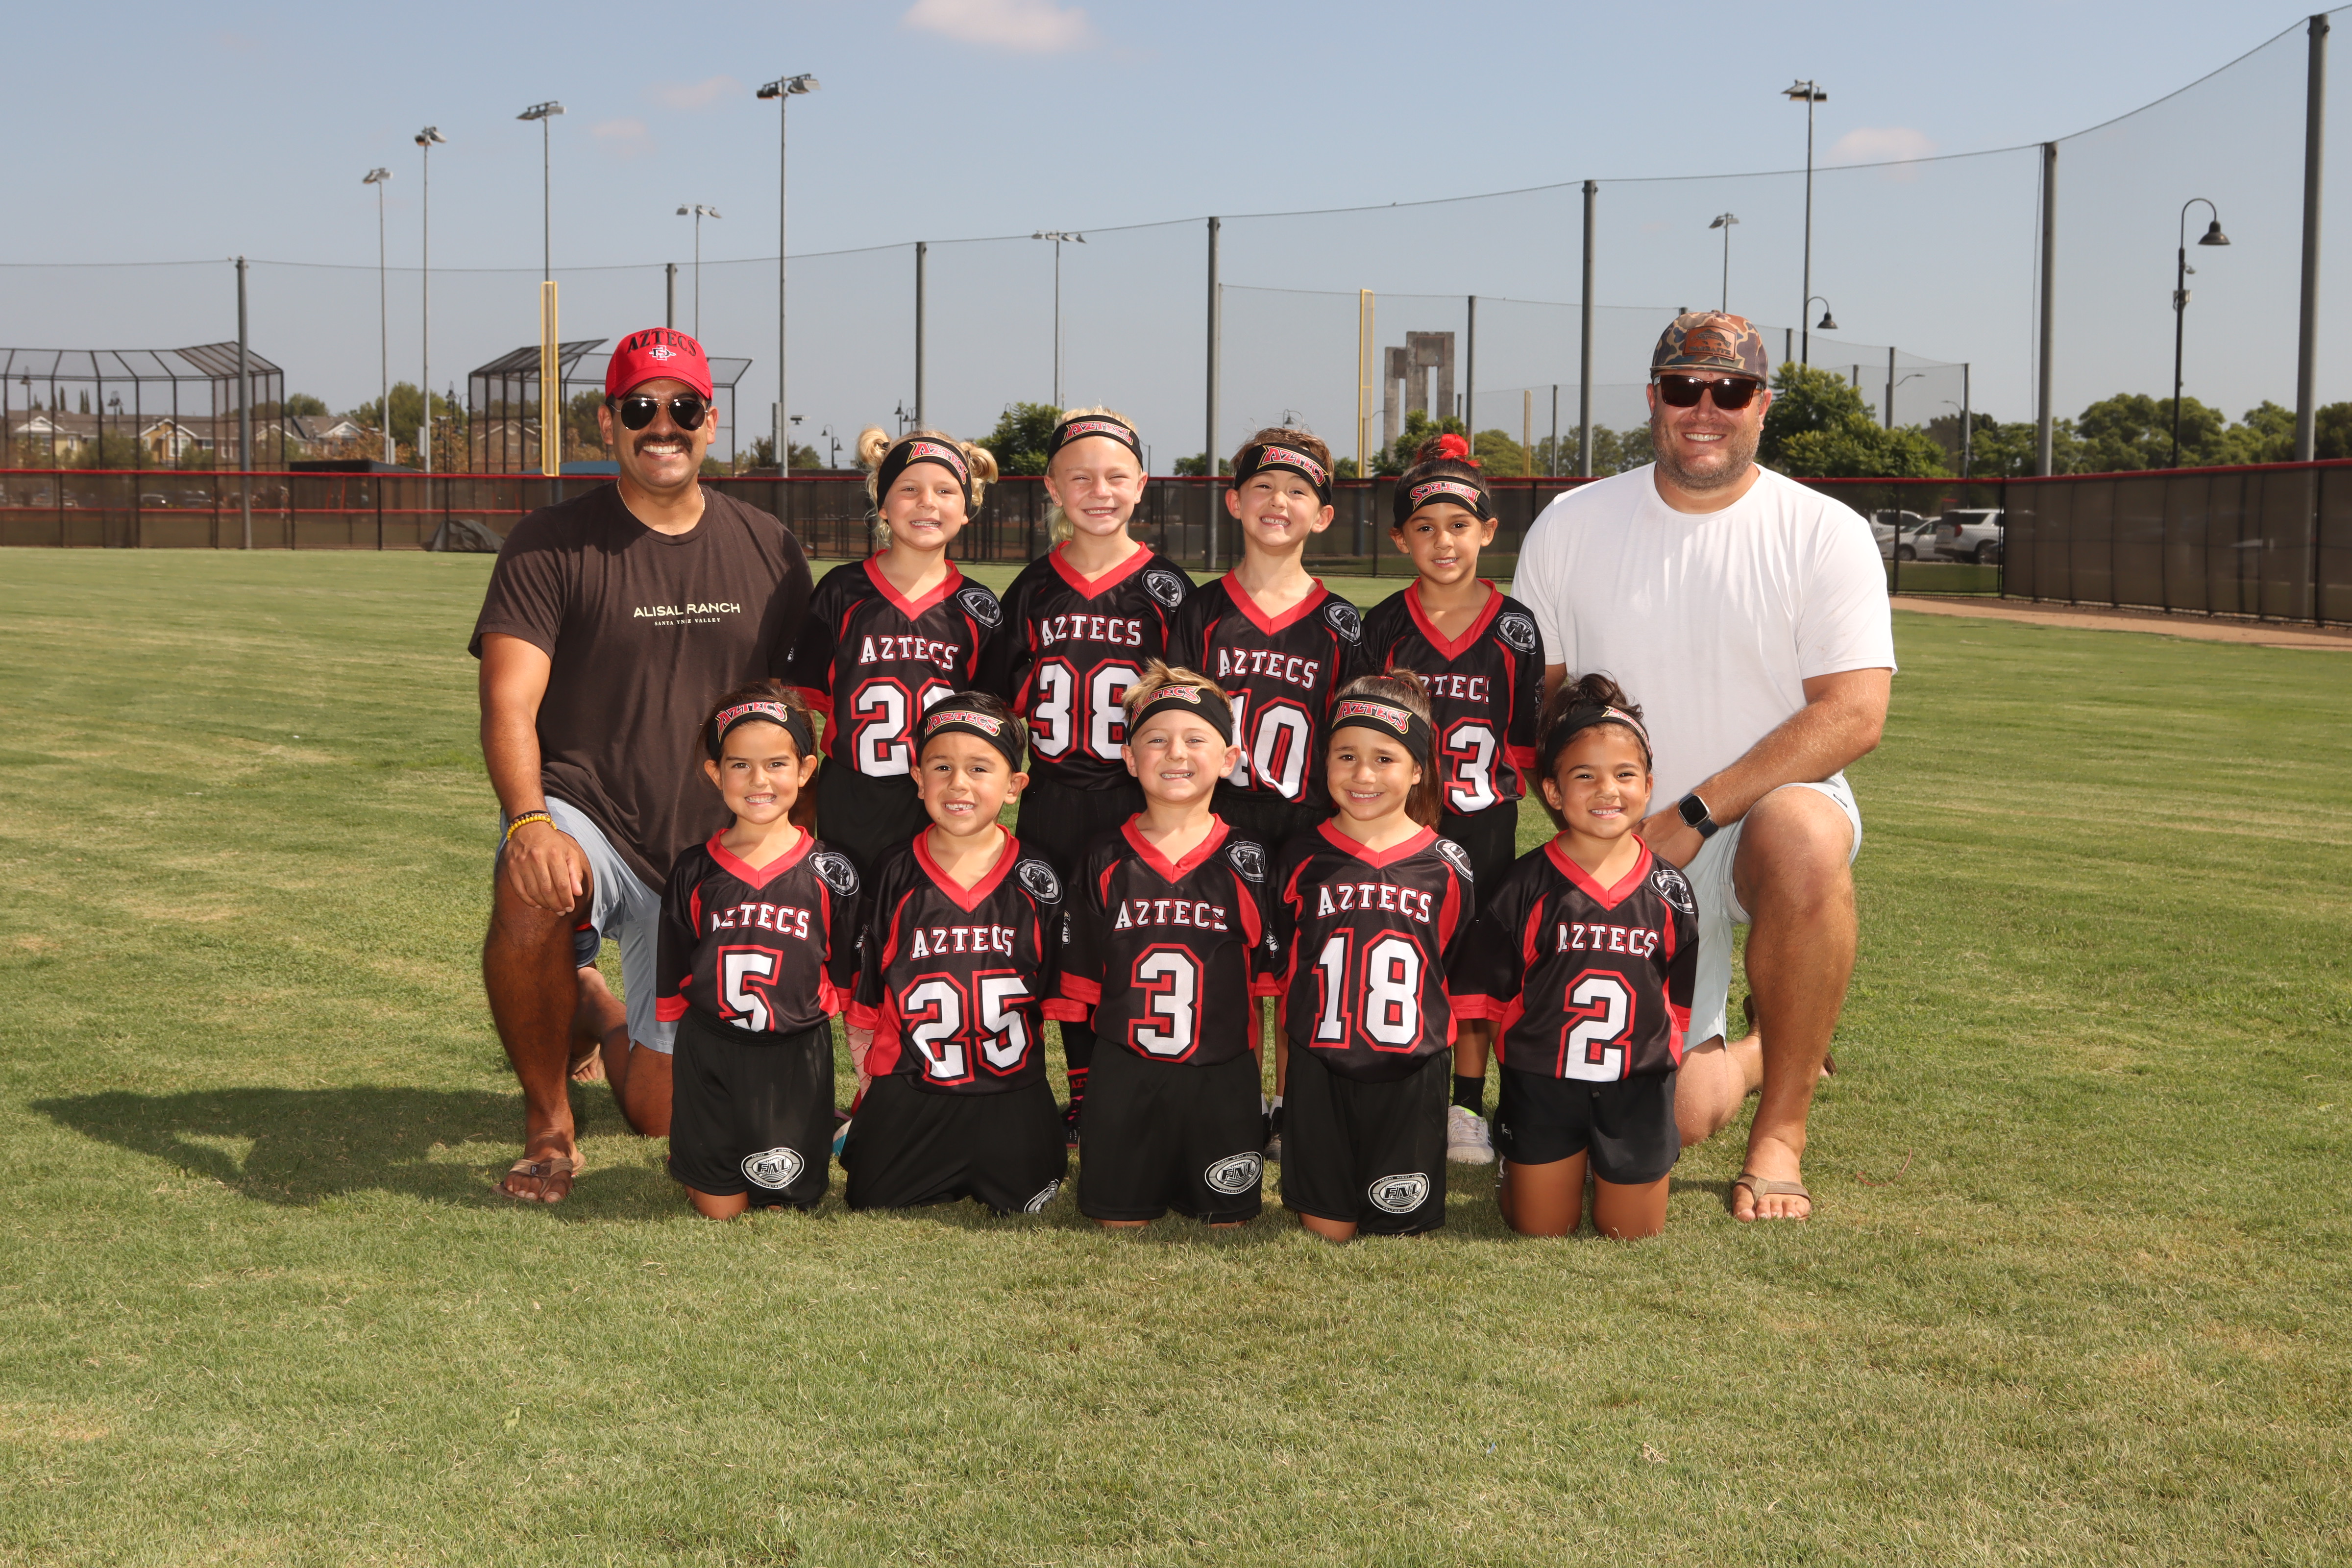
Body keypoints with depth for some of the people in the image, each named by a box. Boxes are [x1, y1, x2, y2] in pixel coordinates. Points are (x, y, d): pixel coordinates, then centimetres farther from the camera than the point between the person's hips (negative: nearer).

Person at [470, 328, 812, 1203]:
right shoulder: (550, 546, -6)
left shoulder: (770, 552, 5)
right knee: (530, 898, -39)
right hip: (582, 816, -3)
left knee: (662, 1114, 2)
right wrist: (529, 821, -34)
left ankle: (600, 1010, 40)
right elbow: (509, 704, -16)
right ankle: (547, 1122, -12)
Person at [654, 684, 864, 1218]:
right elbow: (671, 987, 8)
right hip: (707, 1054, 1)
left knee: (785, 1201, 1)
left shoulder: (828, 872, -2)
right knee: (718, 1208, 1)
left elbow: (845, 979, 6)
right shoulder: (695, 872, 1)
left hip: (795, 1058, -1)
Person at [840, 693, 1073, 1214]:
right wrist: (874, 1085, 2)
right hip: (909, 1091, 0)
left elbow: (1058, 996, 5)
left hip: (1011, 1092, 0)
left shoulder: (1038, 882, -3)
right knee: (874, 1204, 1)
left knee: (1026, 1206, -3)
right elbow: (861, 1000, 3)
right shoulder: (895, 878, -3)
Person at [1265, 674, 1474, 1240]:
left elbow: (1457, 969, 10)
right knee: (1326, 1228, 3)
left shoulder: (1445, 866, 0)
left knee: (1400, 1225, 4)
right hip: (1320, 1066, 0)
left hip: (1411, 1071, 0)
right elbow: (1281, 969, 10)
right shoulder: (1303, 859, 0)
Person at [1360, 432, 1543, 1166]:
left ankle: (1467, 1109, 16)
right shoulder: (1383, 626, 1)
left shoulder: (1513, 627, 1)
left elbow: (1529, 731, 6)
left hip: (1484, 823, 0)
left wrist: (1510, 787, -1)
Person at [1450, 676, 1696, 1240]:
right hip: (1543, 1082, -1)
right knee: (1542, 1233, 6)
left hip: (1637, 1088, 2)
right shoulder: (1525, 888, -8)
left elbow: (1681, 1000, 10)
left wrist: (1663, 1060, 9)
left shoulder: (1669, 891, -1)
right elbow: (1484, 994, -2)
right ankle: (1517, 1166, 36)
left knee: (1630, 1234, 8)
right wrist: (1516, 1058, -1)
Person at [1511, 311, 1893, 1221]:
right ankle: (1754, 1057, 34)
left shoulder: (1826, 534, -6)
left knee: (1802, 839, -40)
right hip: (1625, 857, 2)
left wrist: (1692, 817, -21)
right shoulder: (1572, 526, 2)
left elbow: (1853, 714, -15)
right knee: (1674, 1116, -6)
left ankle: (1780, 1133, -21)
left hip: (1772, 805, -2)